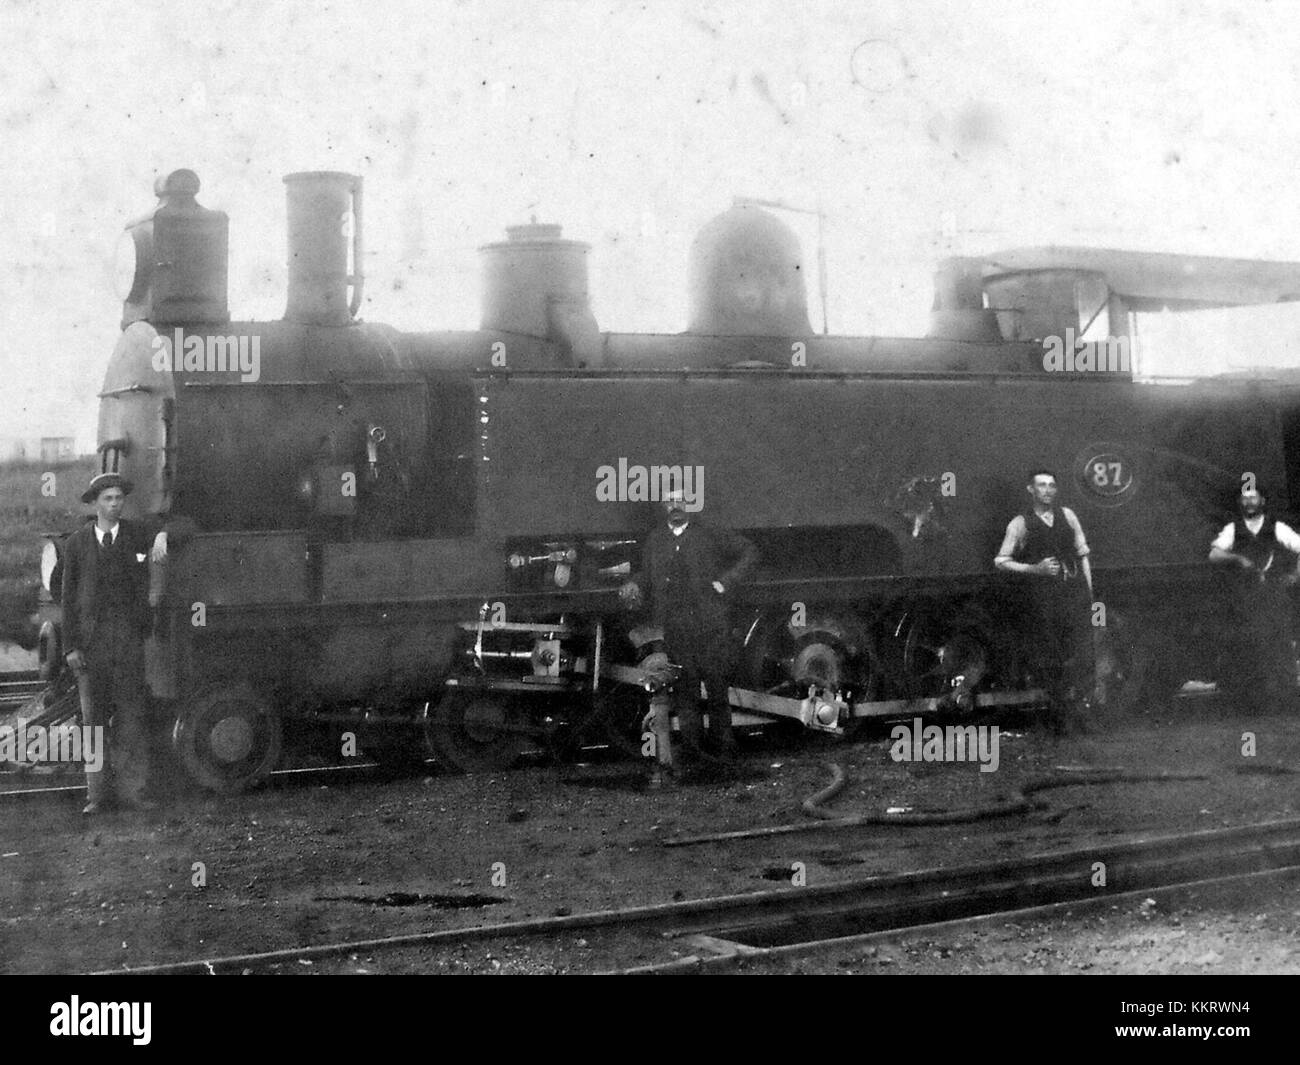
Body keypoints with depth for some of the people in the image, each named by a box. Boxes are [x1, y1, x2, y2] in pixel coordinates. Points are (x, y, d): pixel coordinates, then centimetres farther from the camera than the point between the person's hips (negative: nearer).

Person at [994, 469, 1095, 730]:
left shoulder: (1067, 515, 11)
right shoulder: (1020, 524, 1)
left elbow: (1083, 554, 16)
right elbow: (1001, 561, 2)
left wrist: (1088, 590, 9)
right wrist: (1034, 569, -9)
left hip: (1076, 590, 2)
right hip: (1044, 597, -2)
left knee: (1082, 654, -8)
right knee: (1050, 657, 4)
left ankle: (1080, 704, 3)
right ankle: (1059, 714, 14)